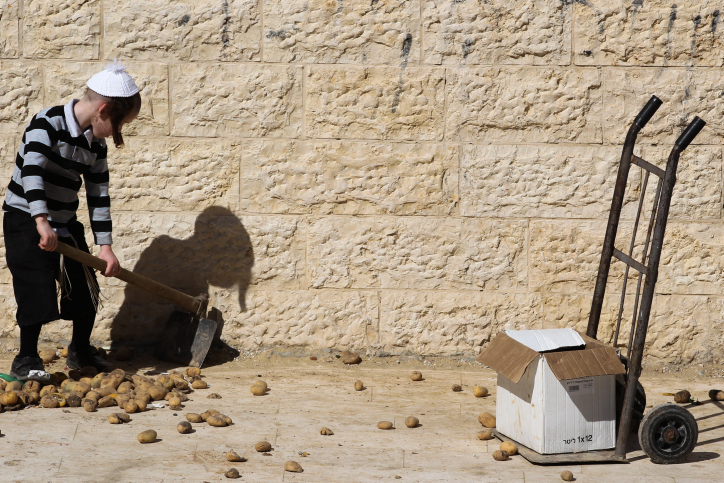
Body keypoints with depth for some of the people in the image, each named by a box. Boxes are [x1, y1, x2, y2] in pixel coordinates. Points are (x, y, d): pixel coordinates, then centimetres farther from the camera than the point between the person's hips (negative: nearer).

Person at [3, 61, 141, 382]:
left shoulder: (95, 144, 3)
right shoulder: (48, 123, -18)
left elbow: (99, 195, 6)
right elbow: (32, 171, -29)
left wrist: (105, 246, 1)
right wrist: (42, 221, -37)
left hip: (66, 224, 7)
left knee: (86, 289, 8)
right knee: (38, 291, -13)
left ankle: (81, 351, 28)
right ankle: (26, 360, 1)